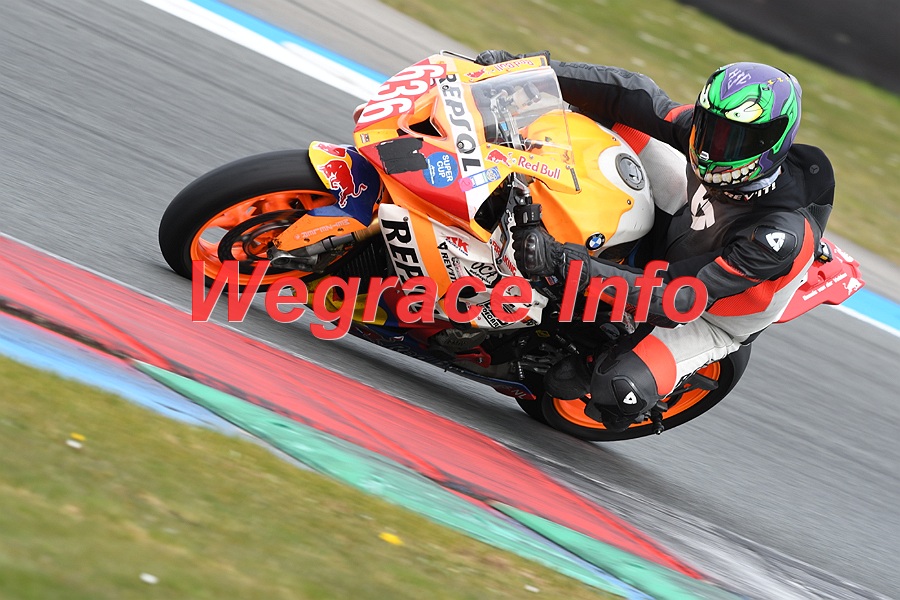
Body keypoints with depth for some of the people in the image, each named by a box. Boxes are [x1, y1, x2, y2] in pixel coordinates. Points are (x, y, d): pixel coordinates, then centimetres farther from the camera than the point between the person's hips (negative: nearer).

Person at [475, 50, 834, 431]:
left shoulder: (783, 236, -40)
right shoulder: (717, 127, -24)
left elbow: (677, 297, -40)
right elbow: (634, 93, -16)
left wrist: (562, 262, -48)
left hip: (709, 318, -6)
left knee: (619, 389, -31)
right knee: (625, 117, -10)